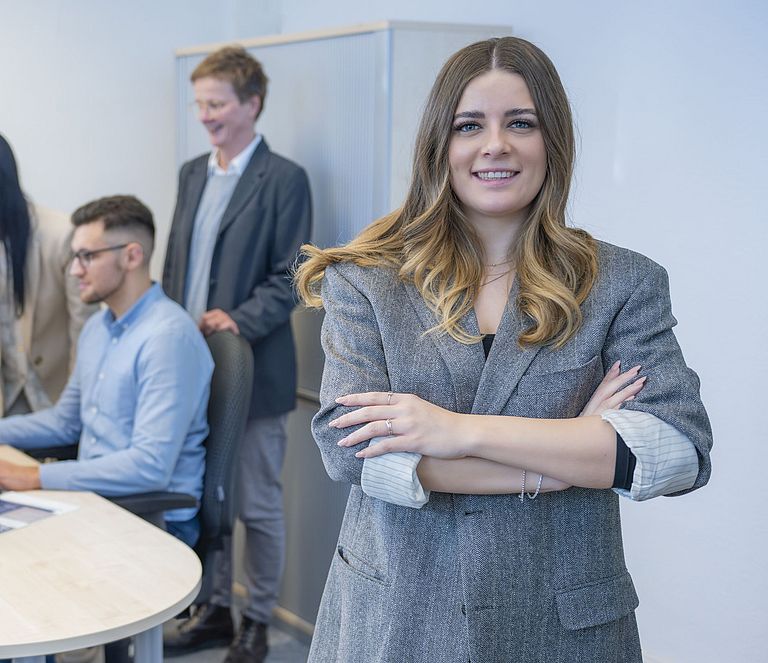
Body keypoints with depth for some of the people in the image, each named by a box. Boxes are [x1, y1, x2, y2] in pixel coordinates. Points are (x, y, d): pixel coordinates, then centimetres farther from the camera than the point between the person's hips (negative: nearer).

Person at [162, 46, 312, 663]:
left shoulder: (284, 179, -8)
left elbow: (289, 279, -11)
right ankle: (214, 609, 31)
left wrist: (238, 322, -23)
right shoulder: (193, 173, 12)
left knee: (258, 505, 5)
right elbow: (175, 264, 17)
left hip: (252, 371, -6)